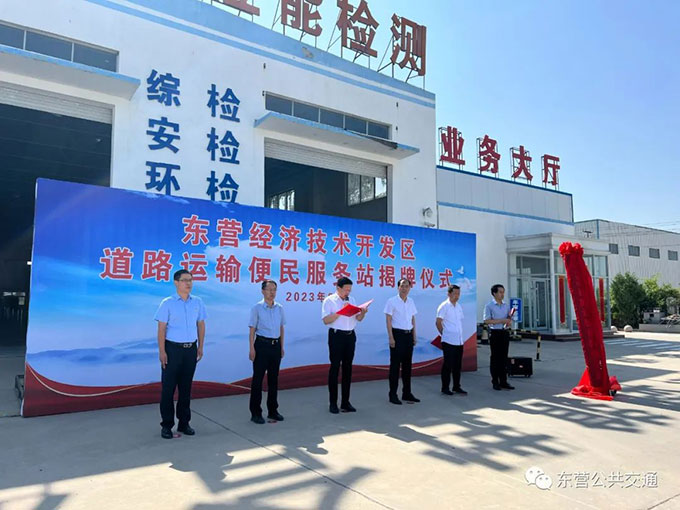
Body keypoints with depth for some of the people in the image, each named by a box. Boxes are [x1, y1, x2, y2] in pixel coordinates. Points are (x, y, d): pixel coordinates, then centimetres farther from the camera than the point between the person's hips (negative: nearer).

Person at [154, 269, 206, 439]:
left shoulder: (197, 302, 5)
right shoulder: (167, 303, -5)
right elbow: (161, 328, -7)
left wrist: (200, 347, 8)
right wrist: (162, 351, -12)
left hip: (191, 349, 3)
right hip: (172, 349, -3)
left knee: (186, 388, 10)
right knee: (168, 388, 1)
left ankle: (184, 423, 21)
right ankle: (167, 425, 13)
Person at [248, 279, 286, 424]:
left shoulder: (279, 308, 8)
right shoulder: (257, 308, -6)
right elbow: (252, 329, -5)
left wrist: (282, 347, 13)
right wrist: (252, 349, -10)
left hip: (276, 345, 5)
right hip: (262, 344, -5)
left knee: (274, 378, 12)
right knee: (258, 379, 0)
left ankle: (273, 410, 23)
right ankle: (255, 412, 9)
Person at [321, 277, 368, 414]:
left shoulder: (351, 300, 12)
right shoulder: (329, 300, -5)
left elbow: (358, 319, 12)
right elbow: (326, 320, -15)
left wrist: (363, 312, -9)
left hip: (350, 336, 6)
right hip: (336, 336, -5)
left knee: (347, 368, 9)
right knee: (335, 368, 1)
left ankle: (345, 402, 18)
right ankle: (333, 403, 9)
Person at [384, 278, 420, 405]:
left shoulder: (411, 302, 11)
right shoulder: (392, 301, -7)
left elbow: (413, 319, 16)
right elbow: (388, 320, -9)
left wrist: (414, 336, 11)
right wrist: (391, 338, -15)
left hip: (408, 335, 6)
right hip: (397, 334, -6)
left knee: (407, 364, 11)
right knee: (395, 365, -2)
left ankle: (407, 393, 21)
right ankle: (393, 394, 6)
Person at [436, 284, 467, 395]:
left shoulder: (460, 306, 13)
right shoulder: (444, 306, -8)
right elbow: (438, 322, -8)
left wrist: (460, 335, 12)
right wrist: (444, 334, -3)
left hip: (459, 341, 6)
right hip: (448, 341, -6)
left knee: (457, 365, 11)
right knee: (448, 365, 0)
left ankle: (456, 387, 22)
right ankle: (445, 388, 9)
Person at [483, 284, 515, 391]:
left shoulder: (507, 305, 12)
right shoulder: (489, 306, -5)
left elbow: (510, 318, 17)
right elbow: (487, 320, -13)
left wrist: (509, 322, -7)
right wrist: (502, 321, -17)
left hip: (505, 333, 5)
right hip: (495, 333, -5)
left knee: (504, 358, 8)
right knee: (495, 358, 0)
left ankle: (503, 381, 14)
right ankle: (495, 382, 7)